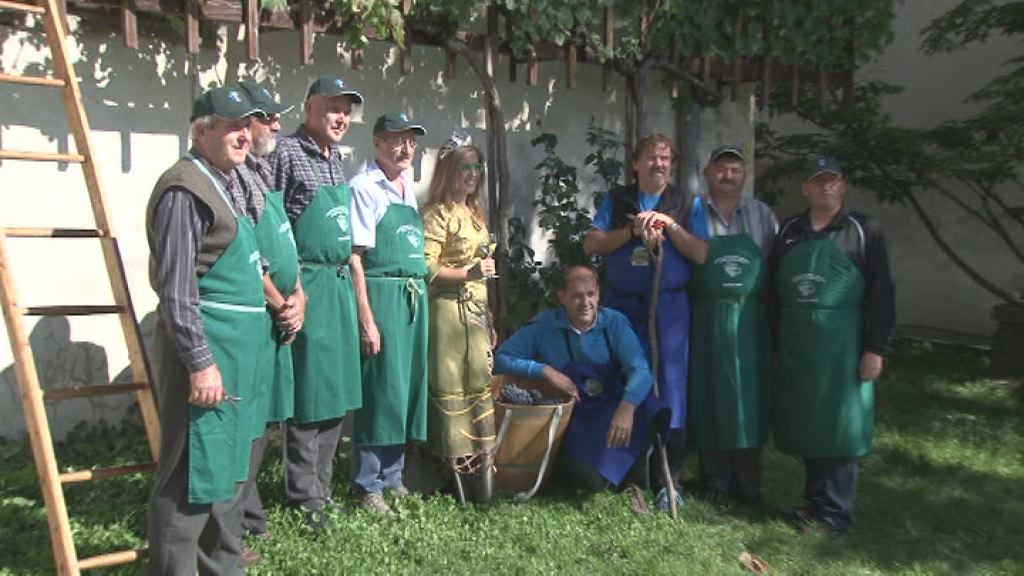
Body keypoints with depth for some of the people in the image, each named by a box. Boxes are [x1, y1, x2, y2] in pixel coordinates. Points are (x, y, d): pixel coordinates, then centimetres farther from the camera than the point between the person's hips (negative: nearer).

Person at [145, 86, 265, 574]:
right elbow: (175, 287, -19)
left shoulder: (227, 186, 16)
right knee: (193, 469, -3)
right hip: (206, 348, -10)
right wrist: (200, 361, -21)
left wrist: (284, 298, 21)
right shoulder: (185, 188, -14)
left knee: (228, 462, 18)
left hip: (237, 347, 10)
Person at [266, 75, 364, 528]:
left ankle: (321, 484, 26)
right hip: (307, 284, -8)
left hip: (341, 283, 8)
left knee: (337, 390, 13)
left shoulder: (336, 157, 16)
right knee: (308, 390, -1)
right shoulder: (288, 153, -9)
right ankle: (305, 495, 12)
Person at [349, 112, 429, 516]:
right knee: (379, 388, -2)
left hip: (414, 298, 8)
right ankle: (368, 486, 12)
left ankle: (392, 476, 27)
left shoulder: (409, 188, 15)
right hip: (381, 296, -8)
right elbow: (355, 256, -14)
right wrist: (366, 319, -18)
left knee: (408, 387, 13)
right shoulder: (364, 187, -8)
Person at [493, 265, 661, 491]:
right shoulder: (544, 326, -2)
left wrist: (627, 406, -36)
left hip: (611, 409, 2)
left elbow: (639, 369, -15)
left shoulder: (615, 323, -2)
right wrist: (545, 371, -18)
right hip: (566, 414, -1)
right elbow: (501, 358, -4)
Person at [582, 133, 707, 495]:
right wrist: (633, 230, -12)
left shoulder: (686, 203, 6)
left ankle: (670, 479, 11)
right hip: (621, 306, 1)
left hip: (668, 307, -1)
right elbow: (591, 245, -1)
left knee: (670, 387, -1)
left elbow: (701, 254, -3)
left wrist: (669, 224, -14)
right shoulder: (616, 200, 8)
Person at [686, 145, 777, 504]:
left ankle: (748, 484, 19)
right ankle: (715, 481, 18)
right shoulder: (692, 212, 3)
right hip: (706, 320, -1)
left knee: (749, 397, 6)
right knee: (710, 397, 4)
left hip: (750, 320, 2)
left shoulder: (762, 214, 9)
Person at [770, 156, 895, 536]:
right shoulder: (790, 231, 10)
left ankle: (836, 512, 13)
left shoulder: (863, 230, 0)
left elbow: (881, 293, -4)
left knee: (839, 424, 2)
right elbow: (773, 286, 12)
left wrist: (876, 347, -10)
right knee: (804, 423, 11)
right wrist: (774, 341, 8)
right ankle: (815, 501, 26)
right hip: (796, 341, 4)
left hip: (841, 341, -4)